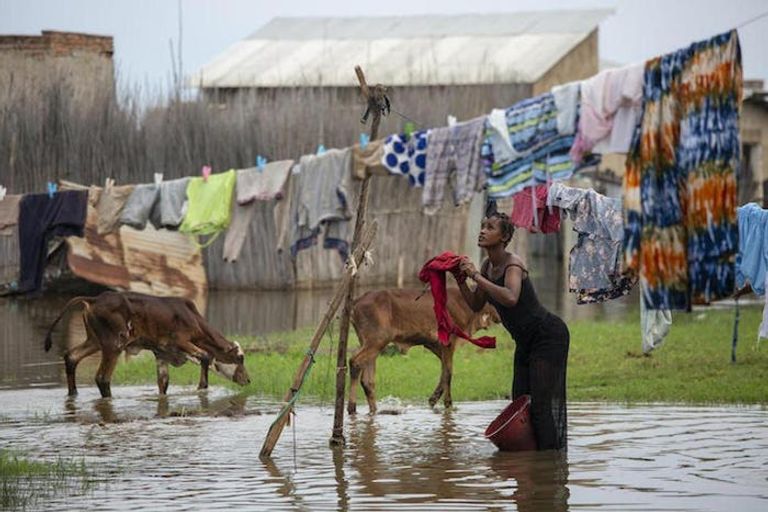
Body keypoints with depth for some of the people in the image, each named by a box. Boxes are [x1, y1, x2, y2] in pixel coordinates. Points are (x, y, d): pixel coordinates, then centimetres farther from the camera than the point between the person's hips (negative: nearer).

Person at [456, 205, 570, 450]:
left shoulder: (513, 263, -21)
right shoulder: (488, 265, 5)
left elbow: (510, 298, -40)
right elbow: (476, 304, 11)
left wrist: (476, 276, -35)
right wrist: (461, 280, -3)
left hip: (548, 336, -9)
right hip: (526, 341, 9)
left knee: (541, 402, -14)